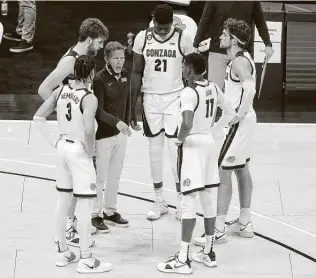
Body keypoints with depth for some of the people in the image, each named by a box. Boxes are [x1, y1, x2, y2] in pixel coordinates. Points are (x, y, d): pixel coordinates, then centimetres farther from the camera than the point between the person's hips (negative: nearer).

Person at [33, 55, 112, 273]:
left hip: (63, 148, 7)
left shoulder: (61, 91, 1)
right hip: (80, 152, -7)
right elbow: (89, 130, -31)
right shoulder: (89, 98, -19)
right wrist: (90, 150, -14)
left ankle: (63, 252, 27)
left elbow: (39, 117, 2)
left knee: (63, 202, 17)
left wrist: (53, 142, 5)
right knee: (85, 206, 1)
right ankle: (86, 260, 7)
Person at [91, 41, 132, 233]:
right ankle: (96, 215, 12)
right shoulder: (100, 79, -17)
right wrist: (116, 122, -32)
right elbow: (99, 111, -20)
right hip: (103, 135, -7)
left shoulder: (125, 75, 3)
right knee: (100, 177, 1)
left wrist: (126, 124, 13)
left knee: (115, 174, 16)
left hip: (120, 134, 7)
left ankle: (110, 211, 28)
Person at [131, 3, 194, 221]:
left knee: (176, 150, -5)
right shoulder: (142, 38, -3)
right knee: (155, 150, 7)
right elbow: (137, 73, 3)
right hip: (150, 99, 2)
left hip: (175, 98, -2)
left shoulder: (183, 39, -9)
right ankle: (159, 201, 16)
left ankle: (182, 200, 5)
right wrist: (132, 108, 2)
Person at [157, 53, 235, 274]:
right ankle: (209, 252, 23)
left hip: (192, 145, -8)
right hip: (209, 142, 8)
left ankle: (183, 260, -4)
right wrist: (214, 131, 14)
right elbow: (230, 113, 14)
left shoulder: (189, 92, -19)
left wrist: (180, 139, -14)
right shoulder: (214, 88, 5)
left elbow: (188, 123, -31)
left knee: (189, 201, -6)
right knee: (207, 198, 15)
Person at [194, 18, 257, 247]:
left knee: (223, 171, -8)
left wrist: (238, 115, -29)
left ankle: (219, 230, -6)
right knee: (241, 168, 18)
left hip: (239, 122, -11)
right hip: (245, 119, 11)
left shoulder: (239, 62, -19)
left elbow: (250, 89, -33)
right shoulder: (243, 57, 12)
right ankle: (245, 223, 28)